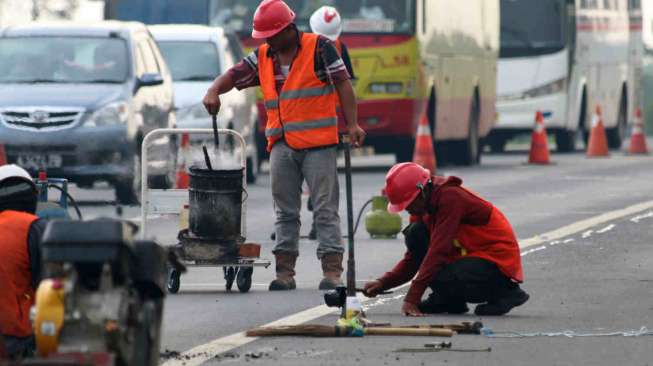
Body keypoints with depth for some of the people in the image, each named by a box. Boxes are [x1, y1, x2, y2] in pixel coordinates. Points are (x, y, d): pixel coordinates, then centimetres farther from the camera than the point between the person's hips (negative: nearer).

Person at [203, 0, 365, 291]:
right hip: (282, 145, 5)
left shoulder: (319, 48, -3)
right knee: (285, 212, 6)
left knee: (325, 209, -5)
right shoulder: (263, 57, 13)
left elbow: (343, 84, -6)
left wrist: (352, 125, -13)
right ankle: (284, 271, 9)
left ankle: (332, 270, -6)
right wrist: (214, 91, -12)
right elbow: (234, 76, 11)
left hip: (318, 144, -5)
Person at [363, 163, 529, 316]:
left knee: (441, 280, -32)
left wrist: (412, 298, -32)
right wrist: (383, 283, -8)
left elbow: (438, 251, -29)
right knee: (415, 234, -6)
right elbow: (412, 259, 9)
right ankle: (448, 301, 0)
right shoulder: (423, 206, 4)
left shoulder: (451, 197, -24)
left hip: (499, 262, -8)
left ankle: (505, 292, -6)